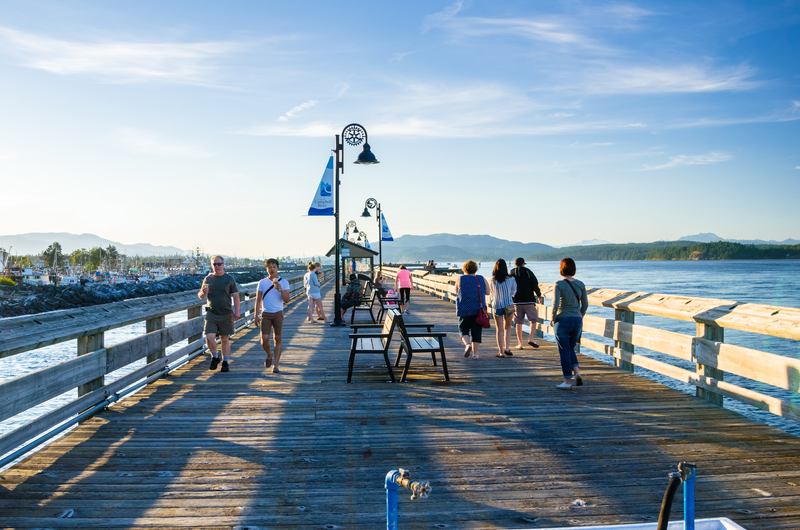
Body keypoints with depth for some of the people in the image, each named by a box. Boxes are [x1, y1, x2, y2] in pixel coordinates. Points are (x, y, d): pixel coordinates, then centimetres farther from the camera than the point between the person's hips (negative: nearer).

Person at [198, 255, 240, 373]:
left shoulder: (229, 279, 3)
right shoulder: (208, 279, 8)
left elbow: (235, 296, 2)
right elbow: (200, 296, 15)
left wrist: (236, 311, -7)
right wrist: (203, 293, -10)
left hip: (226, 314, -1)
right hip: (211, 313, 1)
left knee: (225, 339, 4)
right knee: (209, 337, -11)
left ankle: (225, 363, 16)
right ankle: (215, 357, 14)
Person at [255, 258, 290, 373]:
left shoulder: (284, 282, 1)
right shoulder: (262, 283, 5)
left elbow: (286, 300, -6)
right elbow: (258, 300, 7)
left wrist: (281, 289, -23)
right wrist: (256, 315, 0)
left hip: (278, 313, -1)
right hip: (265, 314, 1)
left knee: (278, 339, 0)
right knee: (264, 339, -9)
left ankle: (275, 365, 5)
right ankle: (269, 354, 22)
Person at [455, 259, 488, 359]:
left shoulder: (460, 279, -4)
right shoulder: (482, 279, 1)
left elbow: (456, 292, 9)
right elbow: (487, 292, 10)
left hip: (464, 309, -1)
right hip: (478, 310, 2)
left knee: (463, 329, 12)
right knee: (476, 331, 8)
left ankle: (467, 344, -14)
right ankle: (475, 353, 7)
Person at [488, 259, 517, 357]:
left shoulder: (492, 281, -7)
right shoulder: (511, 279, -8)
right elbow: (513, 292, 8)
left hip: (496, 306, 0)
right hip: (509, 306, 0)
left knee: (499, 329, 6)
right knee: (507, 328, 18)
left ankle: (501, 352, 4)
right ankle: (506, 348, 10)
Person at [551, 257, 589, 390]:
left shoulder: (559, 284, -12)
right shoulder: (580, 284, 3)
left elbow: (555, 304, -18)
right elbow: (585, 305, 5)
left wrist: (553, 319, -3)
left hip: (562, 320, -5)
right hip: (577, 321, 5)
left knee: (564, 351, 5)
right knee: (570, 349, 21)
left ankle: (568, 382, 9)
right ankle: (577, 372, 0)